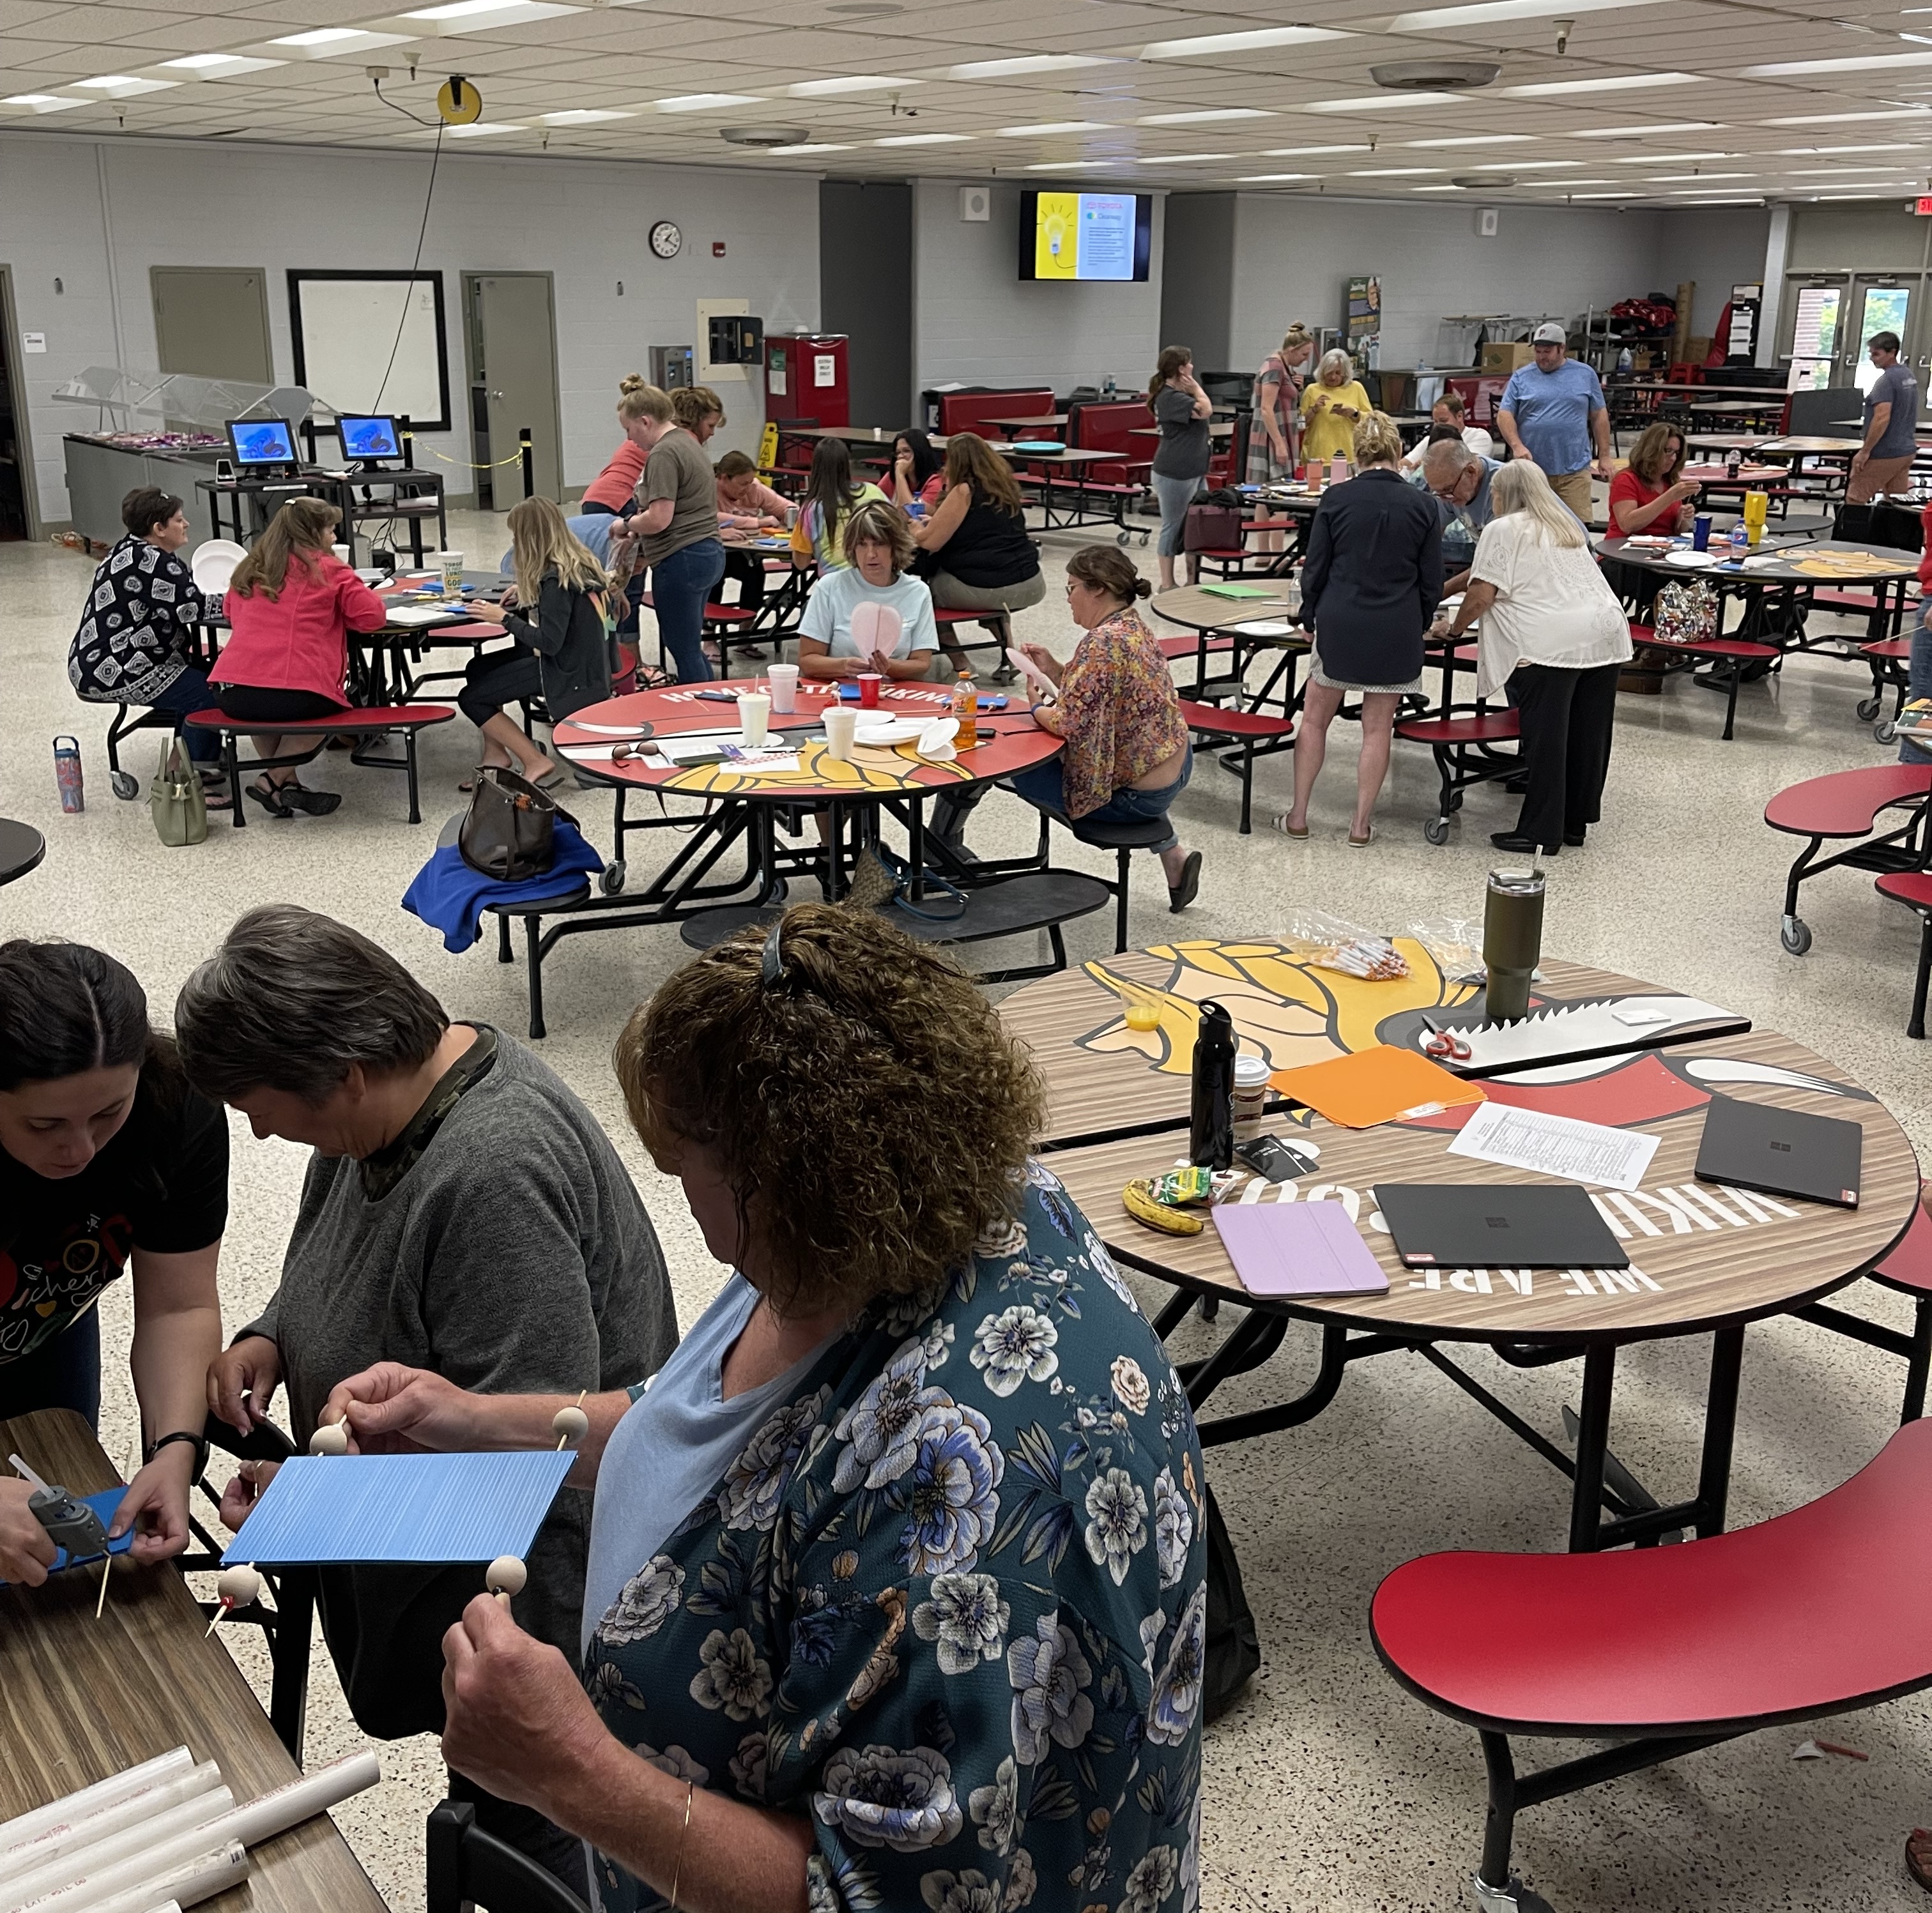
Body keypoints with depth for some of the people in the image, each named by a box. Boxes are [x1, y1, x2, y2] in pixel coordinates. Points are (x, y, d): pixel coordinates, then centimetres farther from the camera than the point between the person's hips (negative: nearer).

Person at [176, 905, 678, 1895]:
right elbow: (347, 1261, 17)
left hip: (522, 1578, -9)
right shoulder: (384, 1099, -2)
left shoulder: (494, 1173, -33)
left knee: (529, 1823, 10)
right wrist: (271, 1338, -3)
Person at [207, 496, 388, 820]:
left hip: (232, 695, 5)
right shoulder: (327, 569, 3)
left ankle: (286, 784, 24)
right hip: (297, 695, -4)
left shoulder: (249, 568, 18)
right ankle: (273, 780, 13)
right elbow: (373, 616, 3)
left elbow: (229, 611, 35)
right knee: (326, 708, 29)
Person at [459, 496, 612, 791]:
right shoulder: (578, 562, 5)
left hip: (569, 674, -10)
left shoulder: (555, 578, -22)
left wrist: (506, 619, -13)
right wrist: (527, 593, 7)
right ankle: (495, 753, 15)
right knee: (477, 669, 18)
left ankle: (537, 764, -6)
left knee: (470, 698, -3)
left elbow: (550, 642, -25)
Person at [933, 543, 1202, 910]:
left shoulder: (1103, 642, -24)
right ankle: (1172, 852, 26)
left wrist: (1037, 711, -6)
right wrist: (1054, 669, 5)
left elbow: (1068, 722, -27)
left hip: (1135, 796, -9)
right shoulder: (1134, 628, 6)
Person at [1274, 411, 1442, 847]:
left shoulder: (1336, 498, -4)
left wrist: (1310, 617, 14)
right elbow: (1431, 583, 4)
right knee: (1378, 728, 7)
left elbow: (1315, 569, 0)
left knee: (1315, 718, 12)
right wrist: (1418, 624, 19)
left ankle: (1298, 816, 14)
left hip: (1340, 624, 0)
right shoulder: (1423, 506, -1)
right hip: (1397, 631, 1)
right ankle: (1361, 825, 10)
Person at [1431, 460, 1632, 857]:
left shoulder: (1503, 530, 2)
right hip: (1607, 636, 7)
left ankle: (1541, 834, 0)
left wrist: (1454, 628, 11)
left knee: (1545, 739, -4)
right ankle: (1575, 822, 21)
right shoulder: (1568, 527, 26)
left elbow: (1481, 596, -5)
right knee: (1587, 736, 12)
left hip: (1551, 643, -7)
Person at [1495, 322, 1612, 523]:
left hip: (1575, 470, 0)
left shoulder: (1586, 374, 10)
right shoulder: (1521, 378, 7)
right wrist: (1517, 446, -15)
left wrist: (1604, 456, 8)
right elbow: (1504, 415, 2)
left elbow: (1599, 416, 13)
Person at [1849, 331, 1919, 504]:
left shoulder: (1887, 381, -17)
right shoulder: (1908, 375, 13)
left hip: (1884, 455, -9)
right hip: (1907, 451, 9)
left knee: (1855, 500, -3)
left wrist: (1865, 451, -21)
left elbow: (1882, 418, -25)